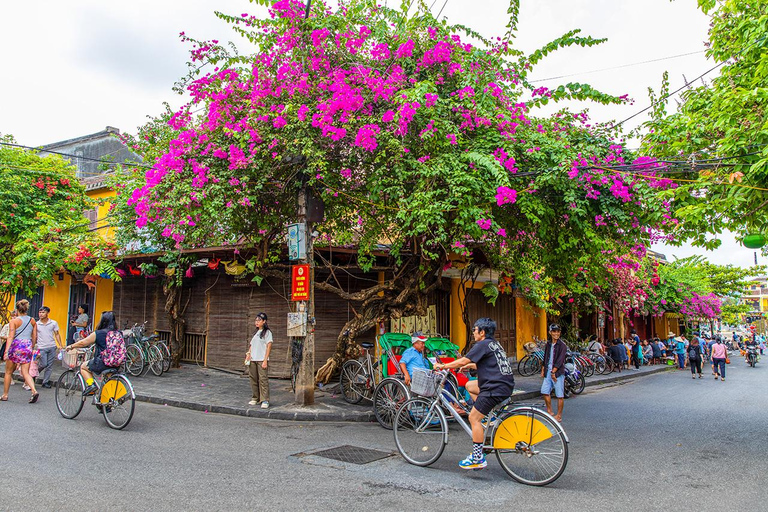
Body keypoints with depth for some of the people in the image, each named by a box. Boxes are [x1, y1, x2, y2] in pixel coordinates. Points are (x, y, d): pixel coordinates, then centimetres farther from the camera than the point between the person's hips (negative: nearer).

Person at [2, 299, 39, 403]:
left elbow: (10, 337, -12)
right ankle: (34, 391, -16)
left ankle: (5, 395, 22)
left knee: (8, 372, 14)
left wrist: (6, 351, -15)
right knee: (25, 372, 4)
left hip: (16, 346, -4)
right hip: (28, 347, 4)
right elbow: (34, 337, 12)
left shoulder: (14, 321, -5)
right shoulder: (32, 321, 8)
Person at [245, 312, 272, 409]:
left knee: (263, 379, -10)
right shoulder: (255, 333, 19)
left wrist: (265, 360, -13)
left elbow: (269, 346, -7)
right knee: (254, 379, 7)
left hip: (262, 360, -6)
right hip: (253, 360, 7)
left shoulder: (267, 332, -1)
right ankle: (255, 398, 16)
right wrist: (249, 353, 4)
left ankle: (265, 400, -10)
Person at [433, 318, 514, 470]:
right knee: (469, 385, 23)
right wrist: (470, 365, 30)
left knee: (474, 418, -4)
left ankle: (477, 459, -2)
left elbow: (463, 361, -12)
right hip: (505, 384, 10)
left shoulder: (483, 344, -10)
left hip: (496, 388, -10)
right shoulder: (494, 344, 18)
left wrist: (442, 366, -1)